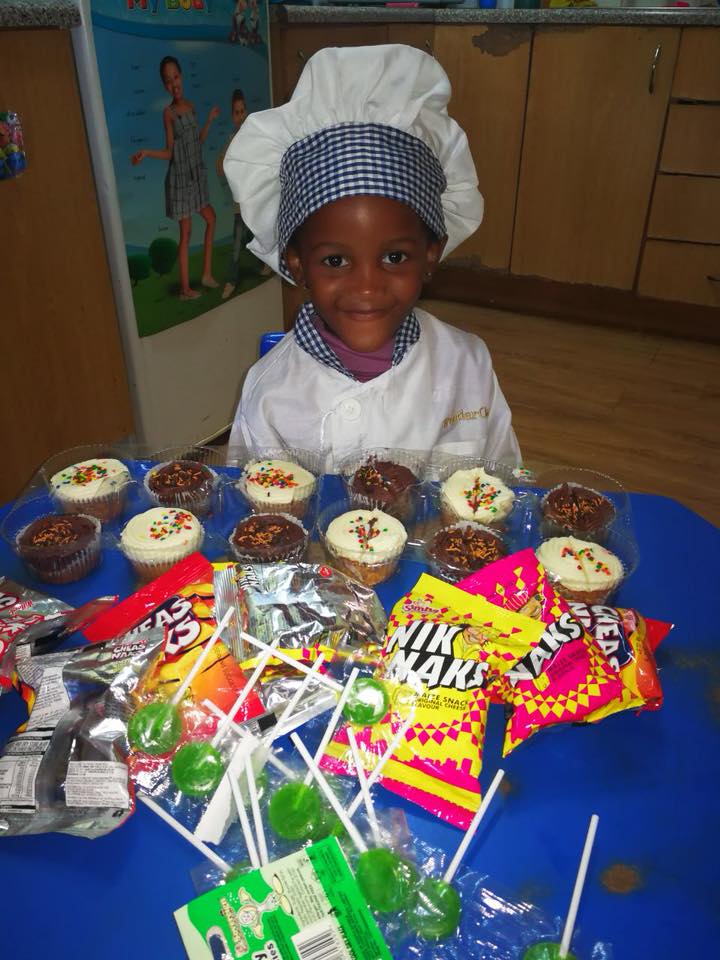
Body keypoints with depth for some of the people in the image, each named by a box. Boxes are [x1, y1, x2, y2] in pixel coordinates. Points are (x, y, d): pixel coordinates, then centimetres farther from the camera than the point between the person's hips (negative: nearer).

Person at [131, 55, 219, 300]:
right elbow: (169, 152, -12)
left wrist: (210, 119, 14)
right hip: (180, 178, -8)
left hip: (197, 175, 8)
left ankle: (207, 274, 24)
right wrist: (145, 153, -26)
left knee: (211, 218, 15)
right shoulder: (168, 112, -12)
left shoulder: (190, 105, 7)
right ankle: (185, 288, 2)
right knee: (186, 232, -4)